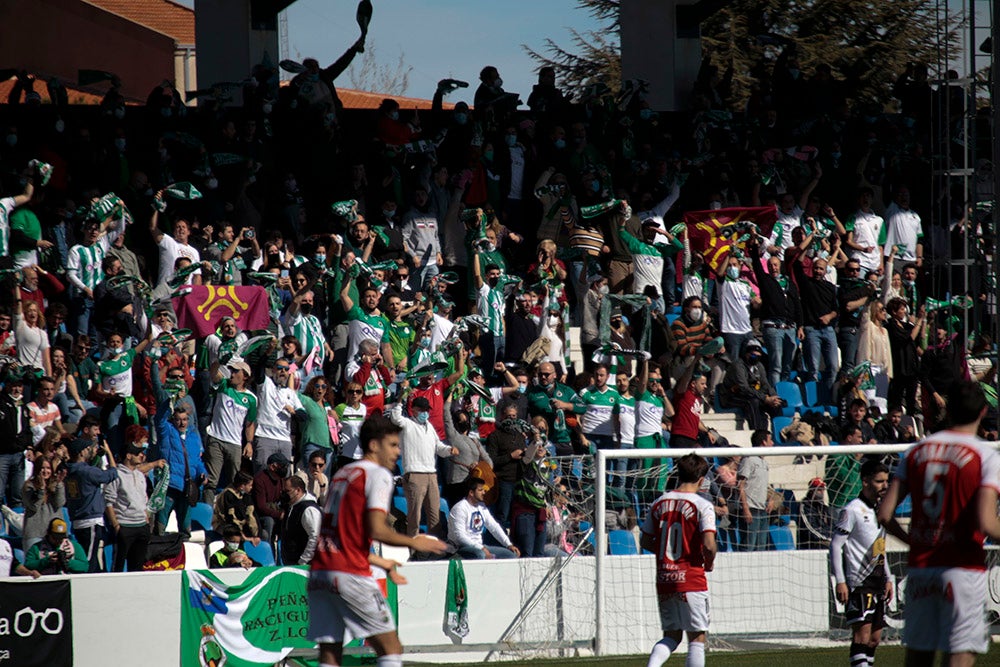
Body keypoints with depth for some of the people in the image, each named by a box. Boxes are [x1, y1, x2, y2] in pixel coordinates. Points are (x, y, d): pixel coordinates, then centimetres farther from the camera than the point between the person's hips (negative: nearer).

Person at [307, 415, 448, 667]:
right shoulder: (378, 475, -3)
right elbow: (376, 530, -15)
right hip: (350, 574, -8)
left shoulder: (342, 474, 23)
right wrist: (413, 542, 0)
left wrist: (379, 562, 31)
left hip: (318, 570, 8)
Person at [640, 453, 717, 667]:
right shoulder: (702, 506, -10)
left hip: (664, 579, 5)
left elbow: (645, 541, 11)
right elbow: (709, 545, -19)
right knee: (697, 638, 3)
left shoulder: (660, 503, 6)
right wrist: (709, 562, 1)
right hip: (691, 579, -5)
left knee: (671, 635, 14)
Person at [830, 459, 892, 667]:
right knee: (862, 633, -14)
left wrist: (887, 579, 21)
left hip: (877, 581, 9)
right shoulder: (853, 510, -10)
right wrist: (840, 582, -16)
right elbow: (835, 545, -11)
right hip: (859, 582, -9)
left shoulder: (880, 509, 15)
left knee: (875, 636, 7)